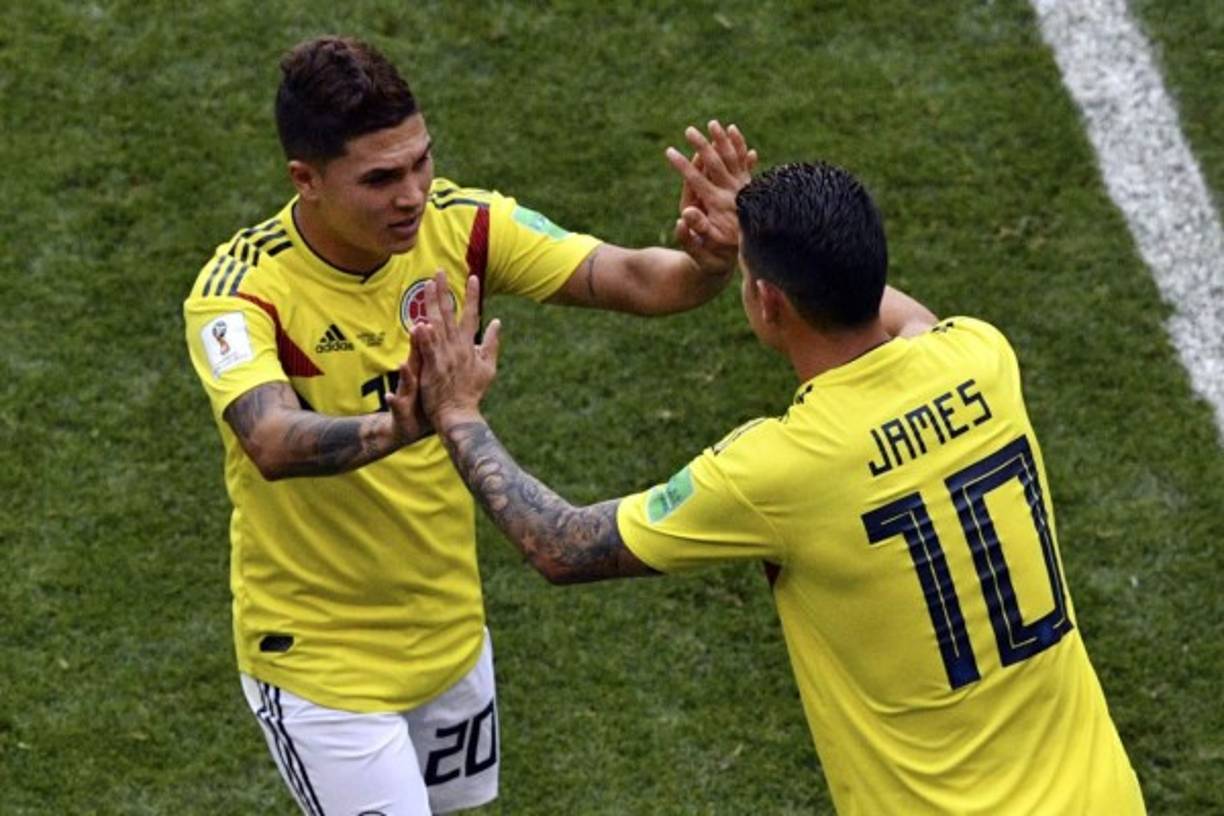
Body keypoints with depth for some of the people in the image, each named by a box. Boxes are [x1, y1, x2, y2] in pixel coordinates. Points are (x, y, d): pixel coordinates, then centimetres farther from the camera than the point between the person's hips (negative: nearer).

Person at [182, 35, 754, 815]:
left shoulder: (457, 224, -13)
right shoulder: (241, 293, -26)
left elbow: (632, 278, -18)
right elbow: (273, 443, -44)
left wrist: (708, 260, -40)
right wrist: (399, 425, -62)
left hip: (451, 628, 5)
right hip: (320, 661, -5)